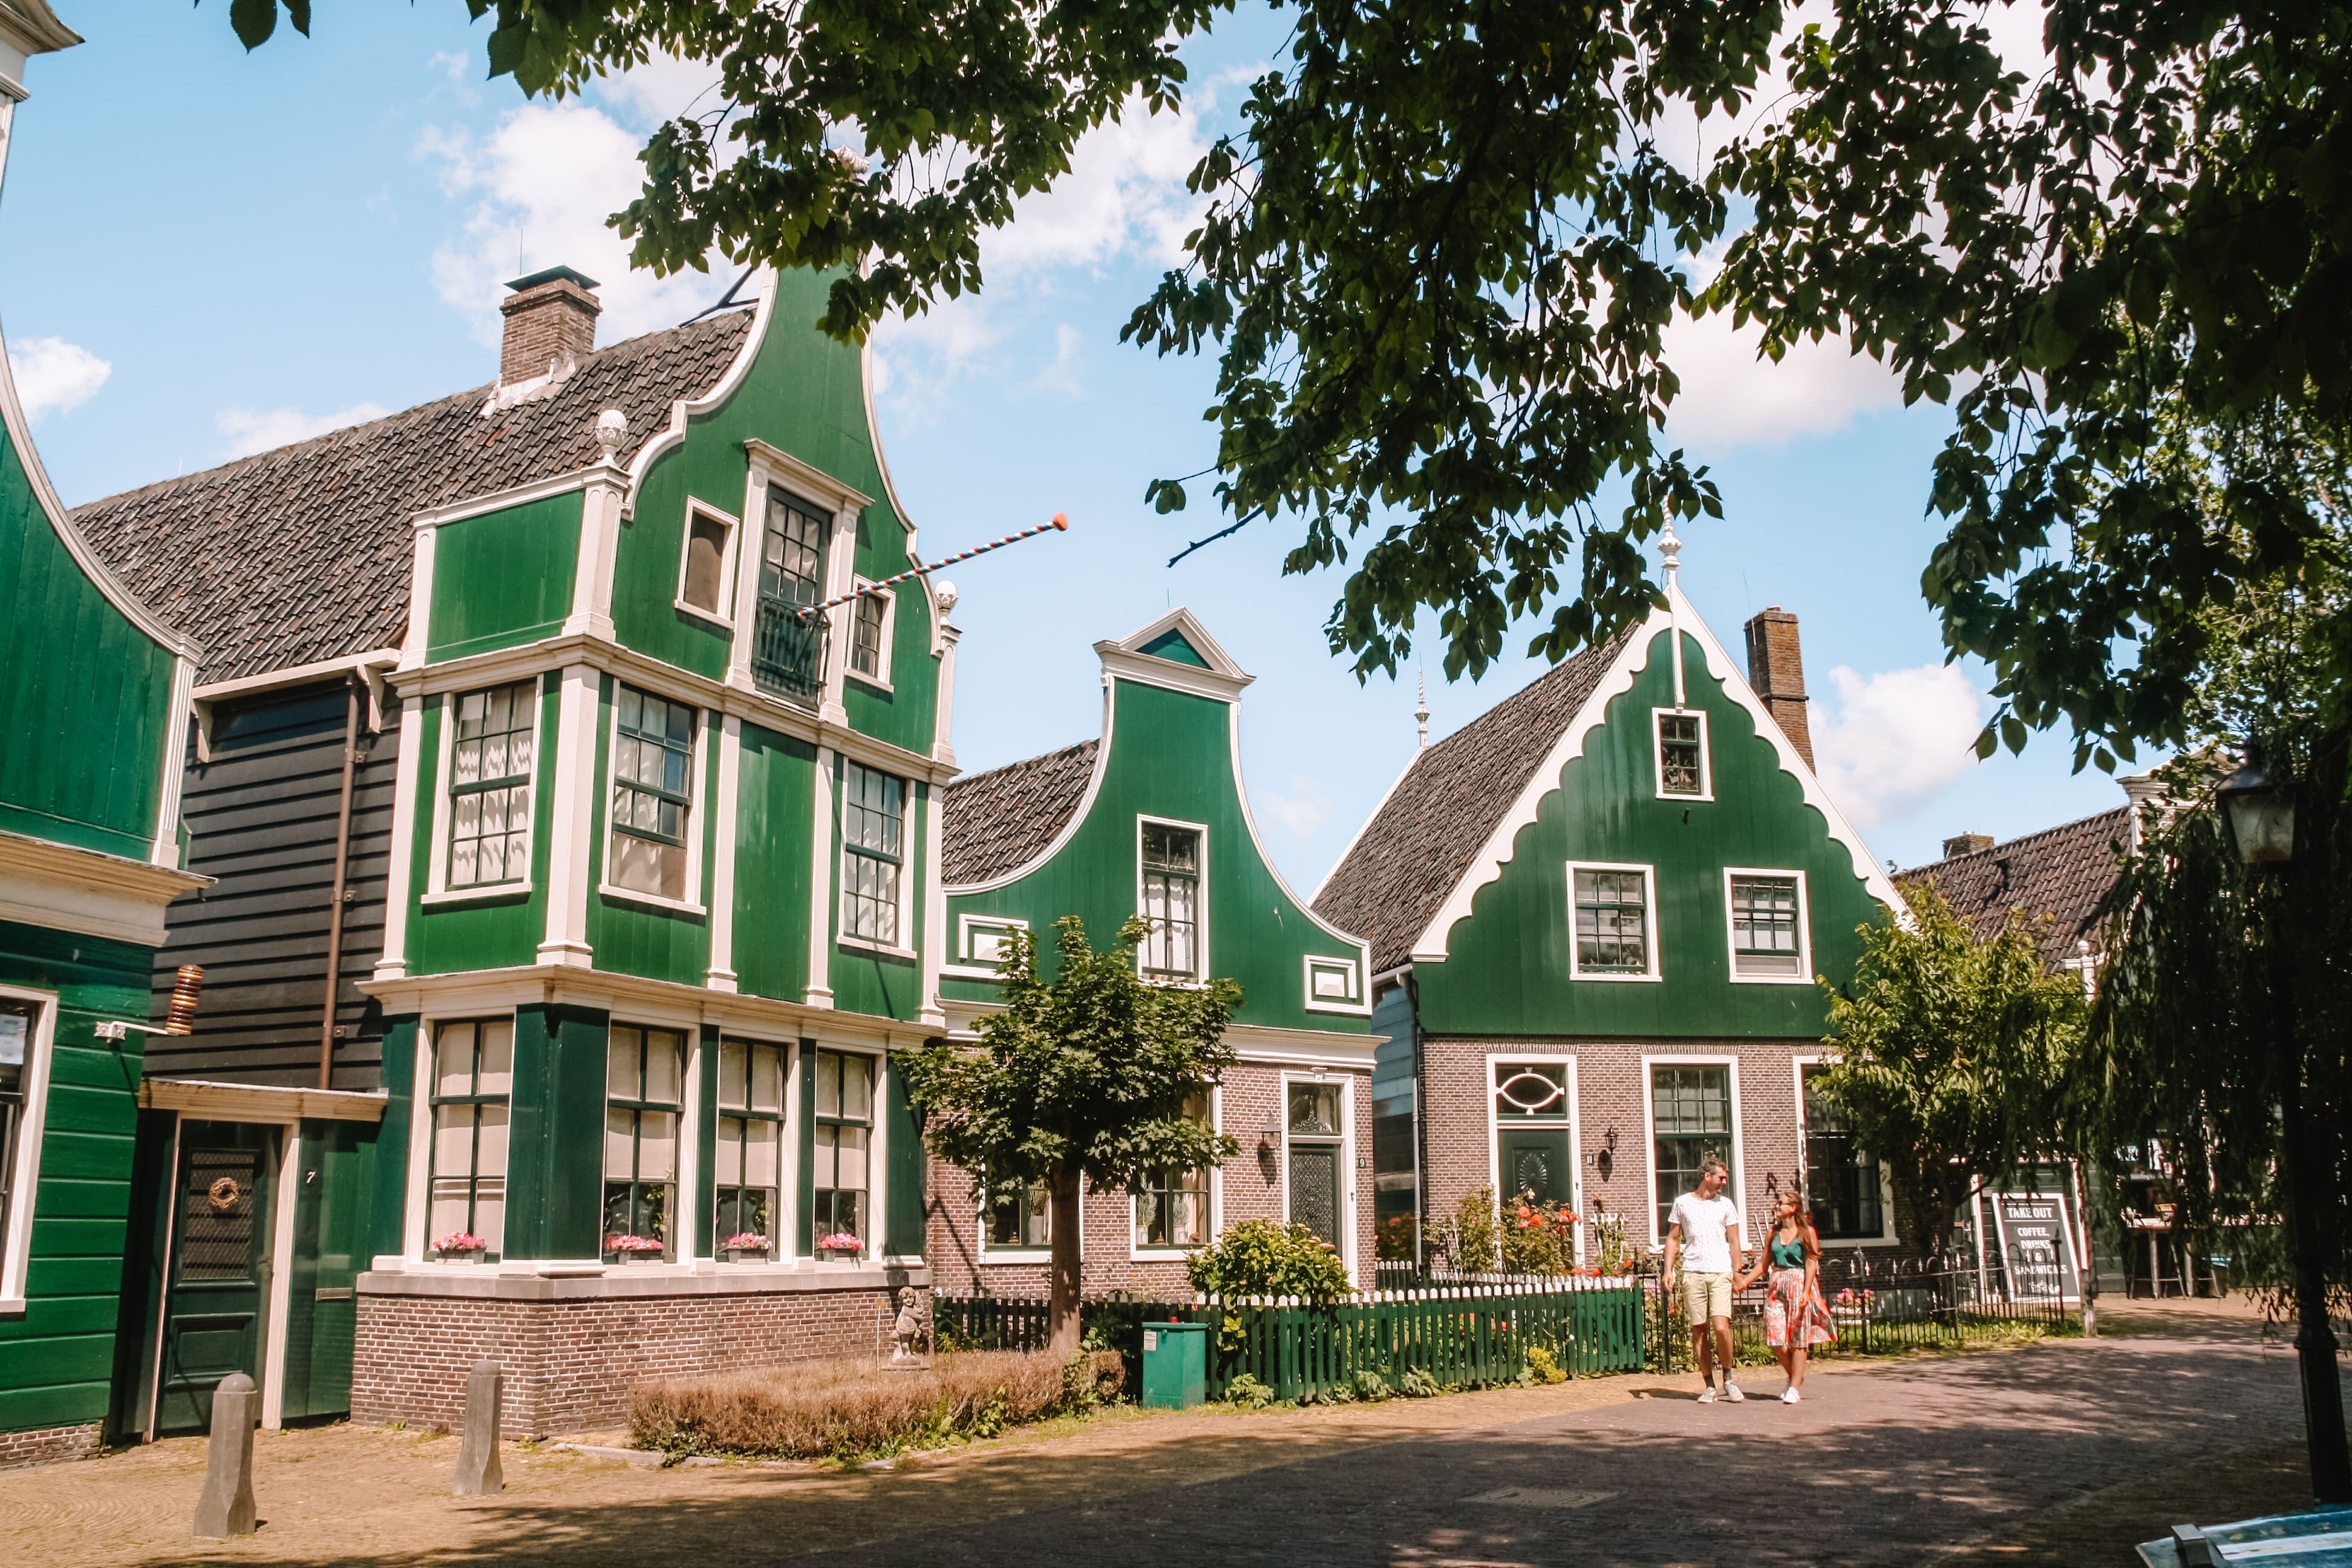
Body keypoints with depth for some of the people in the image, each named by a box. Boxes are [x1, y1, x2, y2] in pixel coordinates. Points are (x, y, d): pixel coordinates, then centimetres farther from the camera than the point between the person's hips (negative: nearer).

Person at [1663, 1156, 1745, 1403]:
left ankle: (1728, 1380, 8)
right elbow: (1673, 1239, 11)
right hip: (1693, 1273, 0)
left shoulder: (1726, 1205, 10)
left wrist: (1738, 1273, 3)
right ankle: (1709, 1386, 9)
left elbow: (1735, 1242, 11)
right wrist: (1668, 1270, 3)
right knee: (1699, 1329, 1)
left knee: (1721, 1327, -12)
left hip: (1721, 1273, 0)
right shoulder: (1682, 1203, 8)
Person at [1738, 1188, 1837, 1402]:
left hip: (1799, 1287, -5)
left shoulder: (1807, 1232, -2)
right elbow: (1763, 1264, 14)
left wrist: (1806, 1293, -17)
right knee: (1776, 1339, -1)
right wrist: (1744, 1282, 3)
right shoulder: (1773, 1234, 12)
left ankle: (1795, 1388, 1)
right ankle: (1795, 1378, 20)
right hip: (1778, 1288, 5)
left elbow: (1811, 1264, -8)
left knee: (1798, 1340, -3)